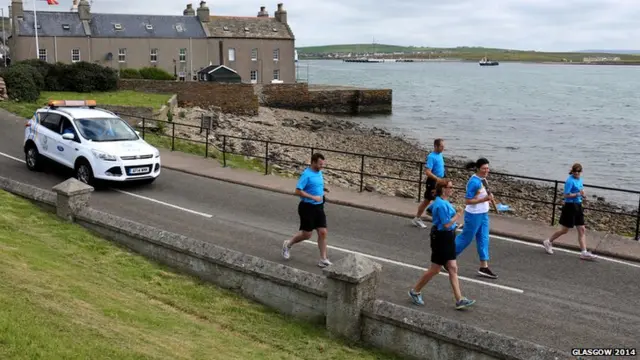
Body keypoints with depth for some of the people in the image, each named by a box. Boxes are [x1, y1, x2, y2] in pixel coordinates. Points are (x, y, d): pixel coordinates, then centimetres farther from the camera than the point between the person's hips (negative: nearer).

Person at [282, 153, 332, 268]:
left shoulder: (319, 173, 9)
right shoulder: (306, 174, -16)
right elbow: (298, 191, -21)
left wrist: (322, 190, 7)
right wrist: (313, 197, -23)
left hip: (319, 207, 7)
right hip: (307, 207, -7)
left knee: (323, 232, 0)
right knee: (307, 234, 2)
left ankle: (323, 259, 6)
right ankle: (288, 244, 29)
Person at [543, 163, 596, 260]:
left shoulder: (580, 180, 10)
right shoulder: (570, 181, -15)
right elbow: (566, 195, -19)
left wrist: (582, 194, 0)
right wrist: (578, 194, -21)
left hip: (578, 206, 8)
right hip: (570, 206, -8)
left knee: (581, 230, 4)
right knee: (565, 230, 2)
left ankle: (584, 252, 5)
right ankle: (548, 242, 20)